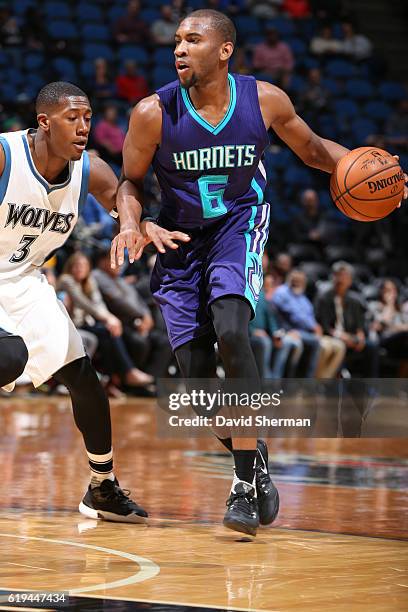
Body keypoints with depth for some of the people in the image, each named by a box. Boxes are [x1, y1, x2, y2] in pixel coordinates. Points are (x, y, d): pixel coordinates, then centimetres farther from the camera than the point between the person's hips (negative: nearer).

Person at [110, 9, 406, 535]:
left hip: (240, 225, -1)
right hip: (181, 239, 1)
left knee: (229, 329, -30)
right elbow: (130, 181, -2)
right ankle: (254, 464, 26)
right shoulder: (154, 113, -15)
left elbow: (312, 148, 5)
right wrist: (132, 223, -24)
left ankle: (248, 477, -20)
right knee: (196, 377, -4)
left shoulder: (265, 100, -12)